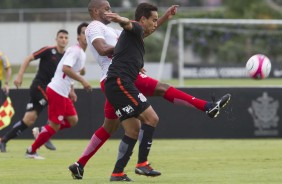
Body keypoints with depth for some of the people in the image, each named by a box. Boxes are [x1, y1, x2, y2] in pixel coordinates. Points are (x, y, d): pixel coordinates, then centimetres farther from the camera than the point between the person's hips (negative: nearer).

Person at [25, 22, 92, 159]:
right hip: (57, 91, -10)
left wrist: (71, 90, 18)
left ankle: (42, 132, 15)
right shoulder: (75, 50, -14)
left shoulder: (82, 54, 16)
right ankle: (31, 151, 4)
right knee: (55, 125, -6)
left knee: (73, 120, 10)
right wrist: (82, 81, -28)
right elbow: (66, 68, -29)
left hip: (63, 93, 10)